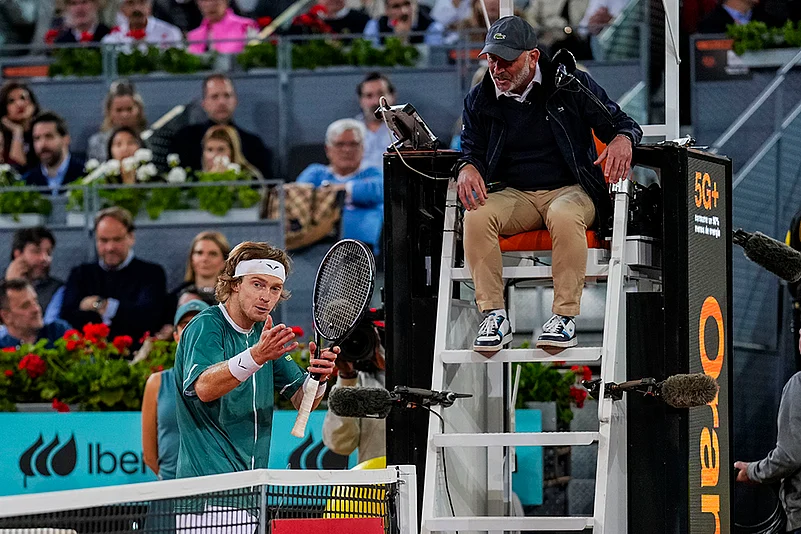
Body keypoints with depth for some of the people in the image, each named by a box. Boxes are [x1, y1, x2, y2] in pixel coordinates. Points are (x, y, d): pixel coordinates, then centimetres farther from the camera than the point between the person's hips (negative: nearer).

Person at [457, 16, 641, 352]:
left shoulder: (570, 85, 0)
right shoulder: (480, 99, 9)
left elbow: (619, 122, 5)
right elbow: (472, 147, 12)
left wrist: (622, 139, -20)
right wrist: (468, 167, -14)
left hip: (570, 189, -3)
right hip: (514, 195, 3)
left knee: (565, 217, -39)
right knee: (477, 217, -31)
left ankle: (565, 317, -34)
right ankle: (494, 317, -28)